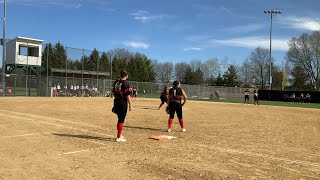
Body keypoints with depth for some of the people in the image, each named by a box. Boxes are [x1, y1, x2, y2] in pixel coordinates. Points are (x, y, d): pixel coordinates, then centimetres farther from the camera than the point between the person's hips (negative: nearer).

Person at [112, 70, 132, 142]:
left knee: (120, 118, 19)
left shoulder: (116, 82, 8)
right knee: (121, 120, -1)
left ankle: (119, 135, 30)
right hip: (123, 102, -7)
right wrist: (130, 104, -11)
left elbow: (114, 92, 15)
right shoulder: (126, 83, -12)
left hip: (116, 101, 7)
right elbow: (127, 95, -16)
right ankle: (118, 137, 2)